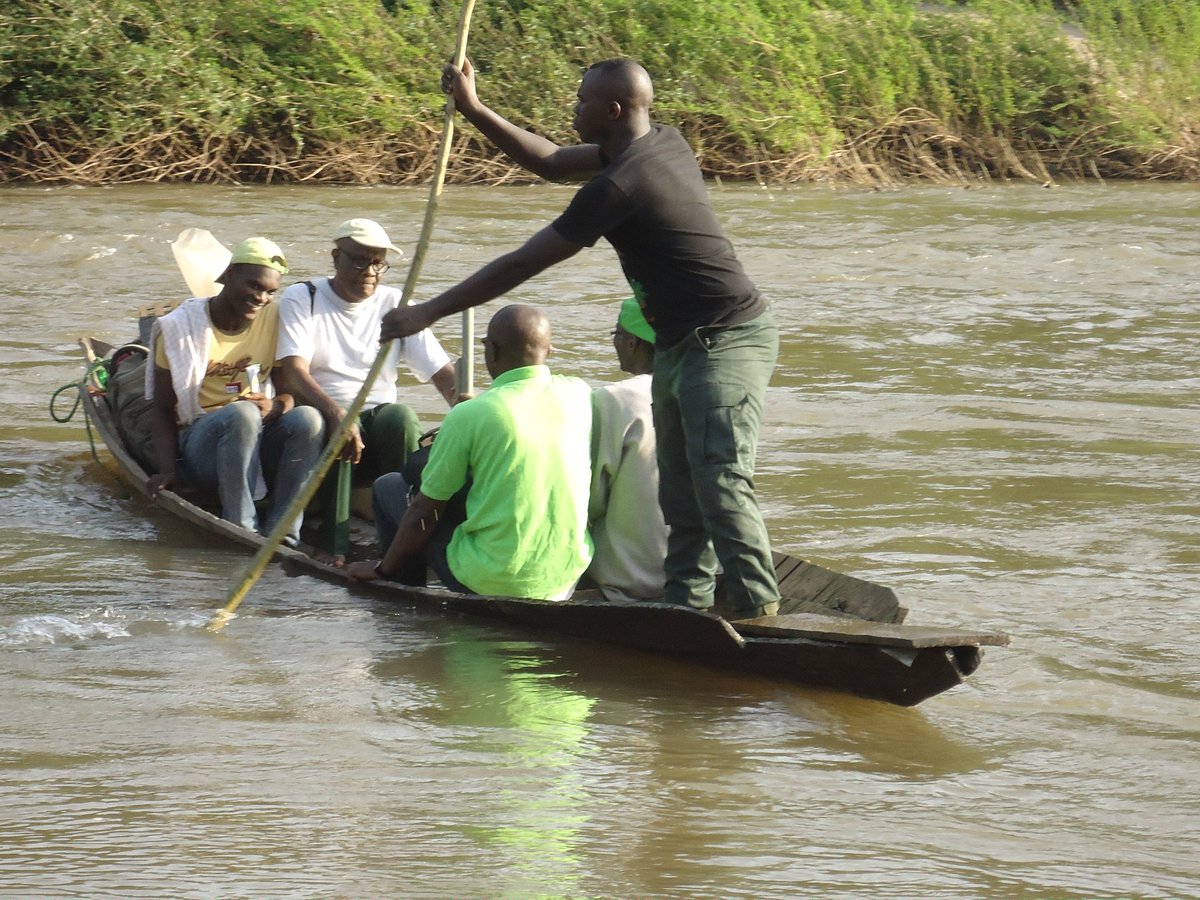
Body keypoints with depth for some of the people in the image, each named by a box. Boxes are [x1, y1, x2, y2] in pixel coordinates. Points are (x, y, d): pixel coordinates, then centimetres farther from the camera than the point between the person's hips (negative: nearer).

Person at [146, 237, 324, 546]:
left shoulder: (274, 320, 5)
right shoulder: (181, 327, -4)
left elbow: (291, 390, 4)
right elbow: (163, 409, -3)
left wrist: (277, 406, -21)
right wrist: (167, 469, -18)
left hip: (259, 440, 4)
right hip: (198, 445, -4)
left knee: (308, 418, -28)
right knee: (242, 412, -36)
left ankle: (281, 537, -30)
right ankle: (241, 532, -37)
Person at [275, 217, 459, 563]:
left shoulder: (396, 305, 8)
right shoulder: (301, 299, 0)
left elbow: (443, 373, 1)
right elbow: (294, 372, -16)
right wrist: (336, 414, -36)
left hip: (378, 418, 3)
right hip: (319, 416, -2)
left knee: (401, 417, -32)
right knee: (335, 428, -37)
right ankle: (333, 544, -33)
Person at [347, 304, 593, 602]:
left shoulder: (469, 415, -13)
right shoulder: (580, 395, -2)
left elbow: (424, 510, -6)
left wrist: (383, 570, 10)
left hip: (489, 584, -5)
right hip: (566, 583, 5)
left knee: (389, 487, 16)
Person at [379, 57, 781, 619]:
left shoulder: (619, 184, -19)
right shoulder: (662, 143, 10)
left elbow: (522, 264, -14)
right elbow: (552, 163, 25)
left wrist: (429, 313, -7)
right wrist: (474, 110, 19)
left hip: (724, 344, -11)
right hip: (680, 345, 11)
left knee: (721, 483, -20)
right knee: (680, 493, 10)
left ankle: (757, 609, -25)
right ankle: (685, 604, 12)